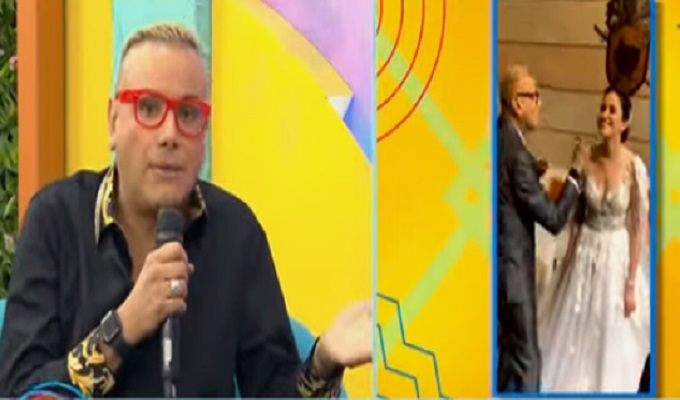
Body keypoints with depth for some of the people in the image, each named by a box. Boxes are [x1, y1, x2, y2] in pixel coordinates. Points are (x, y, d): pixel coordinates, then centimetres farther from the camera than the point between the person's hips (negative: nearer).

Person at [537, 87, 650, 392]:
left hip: (617, 258, -3)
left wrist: (631, 283, -9)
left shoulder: (635, 167, -15)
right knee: (572, 339, 12)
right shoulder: (586, 159, -6)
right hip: (585, 255, 3)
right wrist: (569, 262, 7)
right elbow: (576, 217, 4)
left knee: (612, 345, 9)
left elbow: (638, 229, -10)